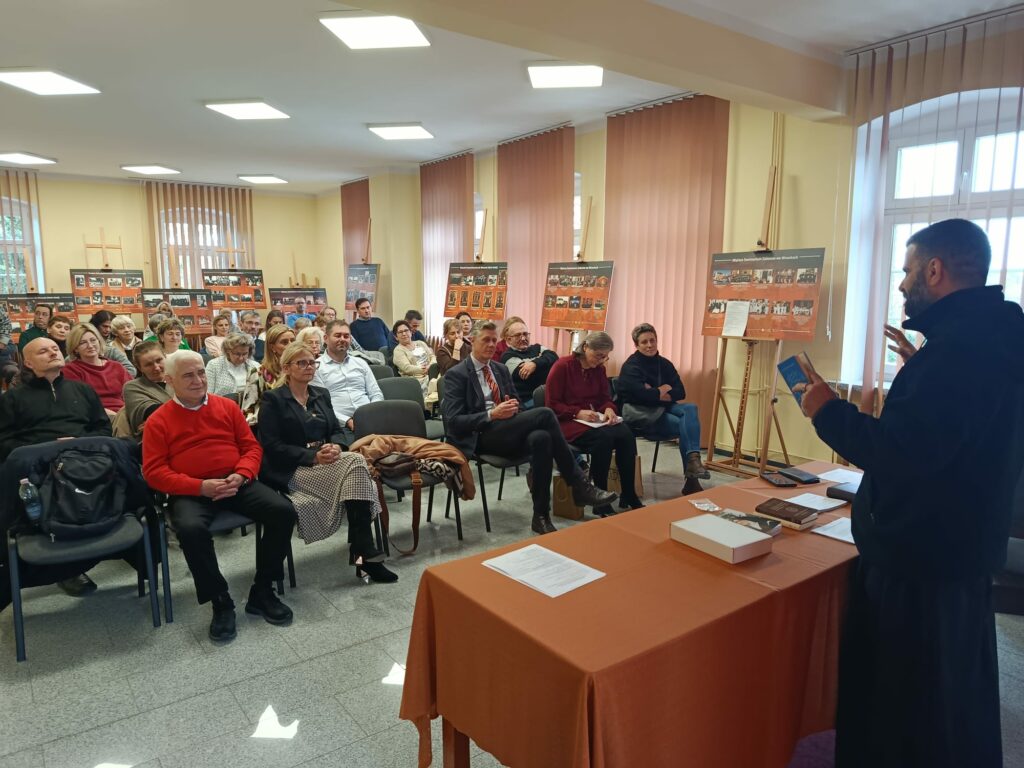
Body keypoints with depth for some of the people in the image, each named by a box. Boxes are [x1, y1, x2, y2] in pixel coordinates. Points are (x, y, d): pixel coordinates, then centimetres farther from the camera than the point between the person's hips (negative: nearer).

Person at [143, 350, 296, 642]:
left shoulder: (227, 406, 13)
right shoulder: (158, 421, 4)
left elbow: (251, 446, 12)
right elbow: (154, 471, -3)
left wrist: (241, 475, -10)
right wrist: (200, 486, -16)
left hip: (236, 483, 3)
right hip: (190, 492, -2)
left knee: (283, 511, -20)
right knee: (191, 529, -36)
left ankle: (262, 592, -3)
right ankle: (221, 602, -14)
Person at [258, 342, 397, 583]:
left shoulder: (321, 394, 19)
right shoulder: (273, 399, 0)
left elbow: (336, 430, 16)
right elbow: (272, 446, -9)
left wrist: (335, 447, -9)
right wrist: (313, 456, -20)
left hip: (325, 461, 6)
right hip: (293, 469, -6)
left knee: (356, 462, -30)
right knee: (355, 464, -30)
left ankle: (362, 553, -31)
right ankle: (365, 554, -29)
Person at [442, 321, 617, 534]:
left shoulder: (501, 370, 20)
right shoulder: (456, 375, 0)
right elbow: (454, 422, -8)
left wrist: (513, 407, -3)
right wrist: (492, 415, -19)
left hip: (507, 432, 6)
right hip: (480, 437, -6)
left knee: (541, 438, -32)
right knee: (544, 414, -27)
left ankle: (541, 516, -24)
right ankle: (580, 485, -20)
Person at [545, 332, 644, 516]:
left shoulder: (599, 369, 9)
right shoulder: (562, 366, -8)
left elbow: (605, 398, 16)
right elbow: (551, 405, -9)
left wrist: (609, 409, -9)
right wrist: (578, 413, -21)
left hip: (594, 421, 6)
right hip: (567, 423, -6)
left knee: (626, 435, -25)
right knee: (603, 437, -34)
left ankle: (629, 497, -15)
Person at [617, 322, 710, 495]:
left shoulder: (664, 364, 11)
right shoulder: (631, 366, -9)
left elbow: (681, 393, 1)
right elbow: (643, 395, -23)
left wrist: (655, 393, -14)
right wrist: (664, 390, -6)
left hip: (662, 409, 6)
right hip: (639, 414, -6)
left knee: (690, 408, -25)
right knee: (685, 425, -25)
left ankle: (693, 459, -38)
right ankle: (691, 480, -20)